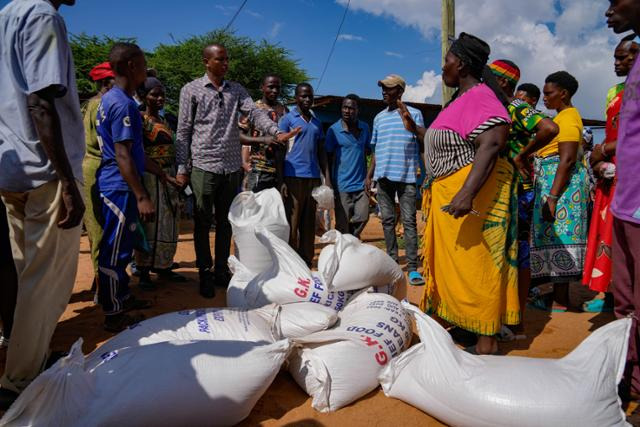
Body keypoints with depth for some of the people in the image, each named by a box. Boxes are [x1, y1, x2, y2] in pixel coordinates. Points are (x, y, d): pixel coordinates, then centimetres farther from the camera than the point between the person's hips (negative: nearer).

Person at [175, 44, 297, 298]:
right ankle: (205, 273, 15)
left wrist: (276, 132, -24)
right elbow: (183, 131, -1)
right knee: (203, 222, 3)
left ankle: (221, 271, 24)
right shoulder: (191, 90, 1)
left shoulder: (237, 90, 11)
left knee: (226, 221, 11)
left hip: (232, 167, 4)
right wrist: (182, 169, -6)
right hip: (203, 166, -3)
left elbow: (254, 113, -4)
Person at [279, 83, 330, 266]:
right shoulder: (287, 119, 3)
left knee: (309, 224, 7)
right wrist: (281, 181, -10)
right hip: (293, 177, -5)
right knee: (292, 223, -4)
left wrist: (327, 177, 10)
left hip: (313, 177, 5)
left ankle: (306, 264, 14)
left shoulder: (317, 122, 19)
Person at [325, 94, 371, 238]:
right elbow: (328, 156, 0)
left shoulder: (365, 128, 7)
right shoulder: (334, 130, -4)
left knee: (363, 217, 4)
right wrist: (329, 182, -4)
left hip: (361, 183, 4)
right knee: (342, 224, 2)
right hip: (342, 184, -3)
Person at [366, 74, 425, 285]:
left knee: (409, 221, -6)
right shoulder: (379, 118, 16)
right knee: (387, 220, 7)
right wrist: (369, 175, 14)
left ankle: (412, 268, -5)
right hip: (383, 175, 5)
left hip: (406, 175, -5)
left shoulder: (414, 113, 3)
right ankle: (392, 262, 17)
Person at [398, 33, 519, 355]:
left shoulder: (480, 96, -13)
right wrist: (413, 128, 26)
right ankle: (462, 324, 30)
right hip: (446, 193, 10)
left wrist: (466, 193, -37)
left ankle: (487, 342, 5)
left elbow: (491, 145, -27)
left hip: (470, 193, -10)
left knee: (475, 265, -5)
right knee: (452, 263, 16)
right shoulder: (461, 99, 17)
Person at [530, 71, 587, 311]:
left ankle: (560, 301, -3)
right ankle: (561, 295, 16)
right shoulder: (564, 116, 20)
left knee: (557, 238, -8)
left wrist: (552, 197, -24)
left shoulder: (568, 118, -11)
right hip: (552, 180, 10)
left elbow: (567, 160, -20)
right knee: (557, 238, 10)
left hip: (560, 182, -10)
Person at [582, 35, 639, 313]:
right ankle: (611, 295, 14)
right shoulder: (614, 92, 19)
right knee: (606, 230, 6)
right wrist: (599, 161, 3)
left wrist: (604, 150, -10)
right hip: (611, 174, 8)